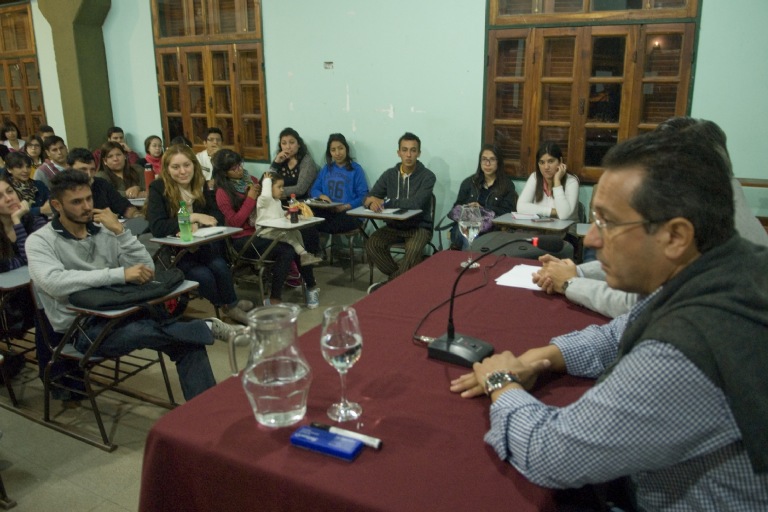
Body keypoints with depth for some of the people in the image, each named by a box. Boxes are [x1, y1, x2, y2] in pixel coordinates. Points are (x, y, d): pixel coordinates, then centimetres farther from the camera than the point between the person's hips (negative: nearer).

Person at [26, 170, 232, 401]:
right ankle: (207, 328, -19)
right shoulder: (40, 241, -3)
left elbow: (146, 270, 1)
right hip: (82, 327, -4)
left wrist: (120, 231, -9)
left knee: (187, 343, -19)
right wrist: (121, 274, -30)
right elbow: (54, 283, -25)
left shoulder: (104, 230, 8)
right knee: (142, 332, -37)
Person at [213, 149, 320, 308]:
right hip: (243, 239, -5)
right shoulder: (223, 193, -3)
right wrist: (250, 198, -14)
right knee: (286, 250, -29)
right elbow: (235, 222, -12)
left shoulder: (251, 181, 13)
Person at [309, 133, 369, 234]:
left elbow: (363, 196, -2)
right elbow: (314, 189, 19)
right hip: (326, 213, 4)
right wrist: (321, 196, -5)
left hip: (349, 214, -4)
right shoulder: (326, 169, 22)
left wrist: (346, 207, -18)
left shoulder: (356, 169, 5)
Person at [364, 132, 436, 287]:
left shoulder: (427, 176, -10)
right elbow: (368, 199, 1)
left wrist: (383, 201, -24)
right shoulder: (389, 174, 4)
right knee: (371, 244, -23)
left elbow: (415, 203, -24)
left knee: (413, 251, -35)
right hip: (394, 225, 4)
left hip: (419, 227, -4)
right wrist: (371, 202, -25)